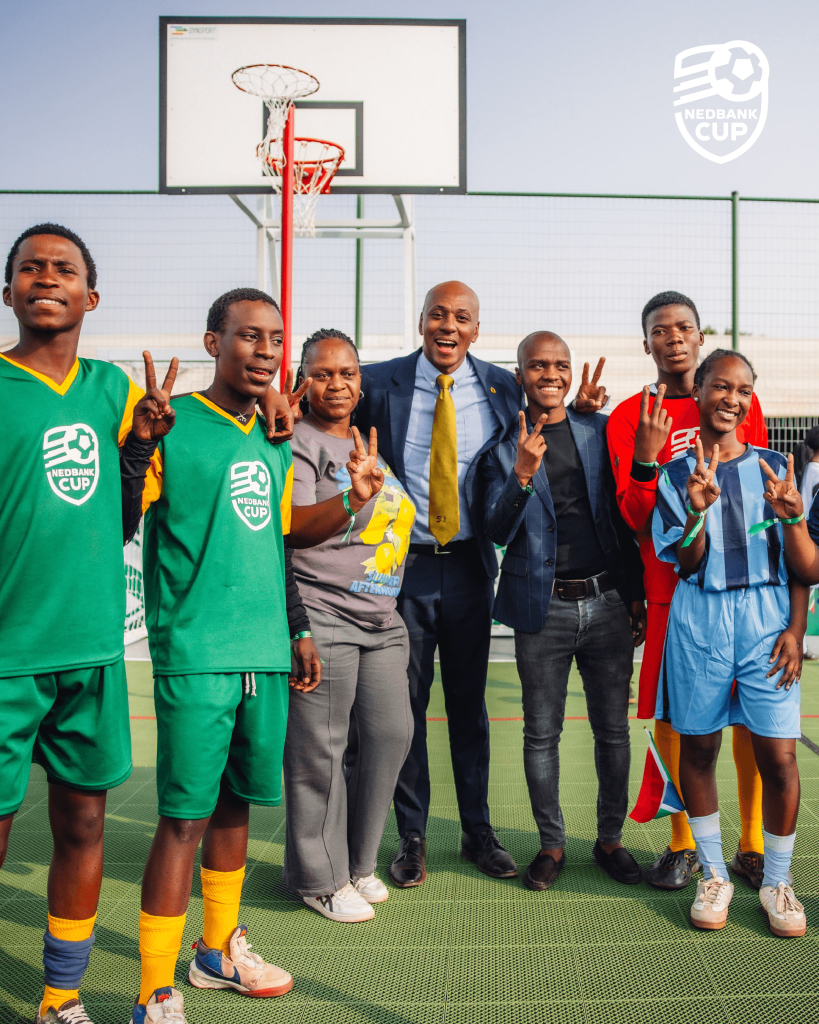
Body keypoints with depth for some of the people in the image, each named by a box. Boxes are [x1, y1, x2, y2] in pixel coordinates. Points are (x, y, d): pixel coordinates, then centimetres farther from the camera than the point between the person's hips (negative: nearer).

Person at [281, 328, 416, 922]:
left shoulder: (371, 443, 18)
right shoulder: (300, 442, -4)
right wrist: (350, 501, -28)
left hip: (382, 615, 7)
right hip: (322, 612, -7)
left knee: (391, 733, 7)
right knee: (319, 747, -2)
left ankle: (358, 861, 24)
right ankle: (319, 877, 14)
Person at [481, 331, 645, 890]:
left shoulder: (600, 430, 7)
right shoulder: (503, 447, 1)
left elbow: (623, 516, 11)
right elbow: (499, 532, -8)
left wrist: (637, 594, 8)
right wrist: (522, 476, -24)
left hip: (607, 602, 2)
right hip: (543, 608, -2)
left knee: (613, 728, 9)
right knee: (541, 733, 6)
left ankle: (611, 839, 26)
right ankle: (551, 843, 23)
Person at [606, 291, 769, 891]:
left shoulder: (744, 401, 10)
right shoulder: (629, 419, 2)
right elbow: (636, 518, -3)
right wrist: (646, 458, -19)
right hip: (674, 587, -2)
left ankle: (752, 846, 19)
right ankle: (684, 844, 19)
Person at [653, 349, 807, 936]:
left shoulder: (773, 467, 6)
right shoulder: (674, 475, 4)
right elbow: (685, 564, -1)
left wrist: (796, 629, -2)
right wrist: (699, 511, -19)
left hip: (767, 616, 0)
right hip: (698, 620, 0)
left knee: (778, 754, -3)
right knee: (698, 748, 7)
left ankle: (778, 882, 16)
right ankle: (714, 875, 24)